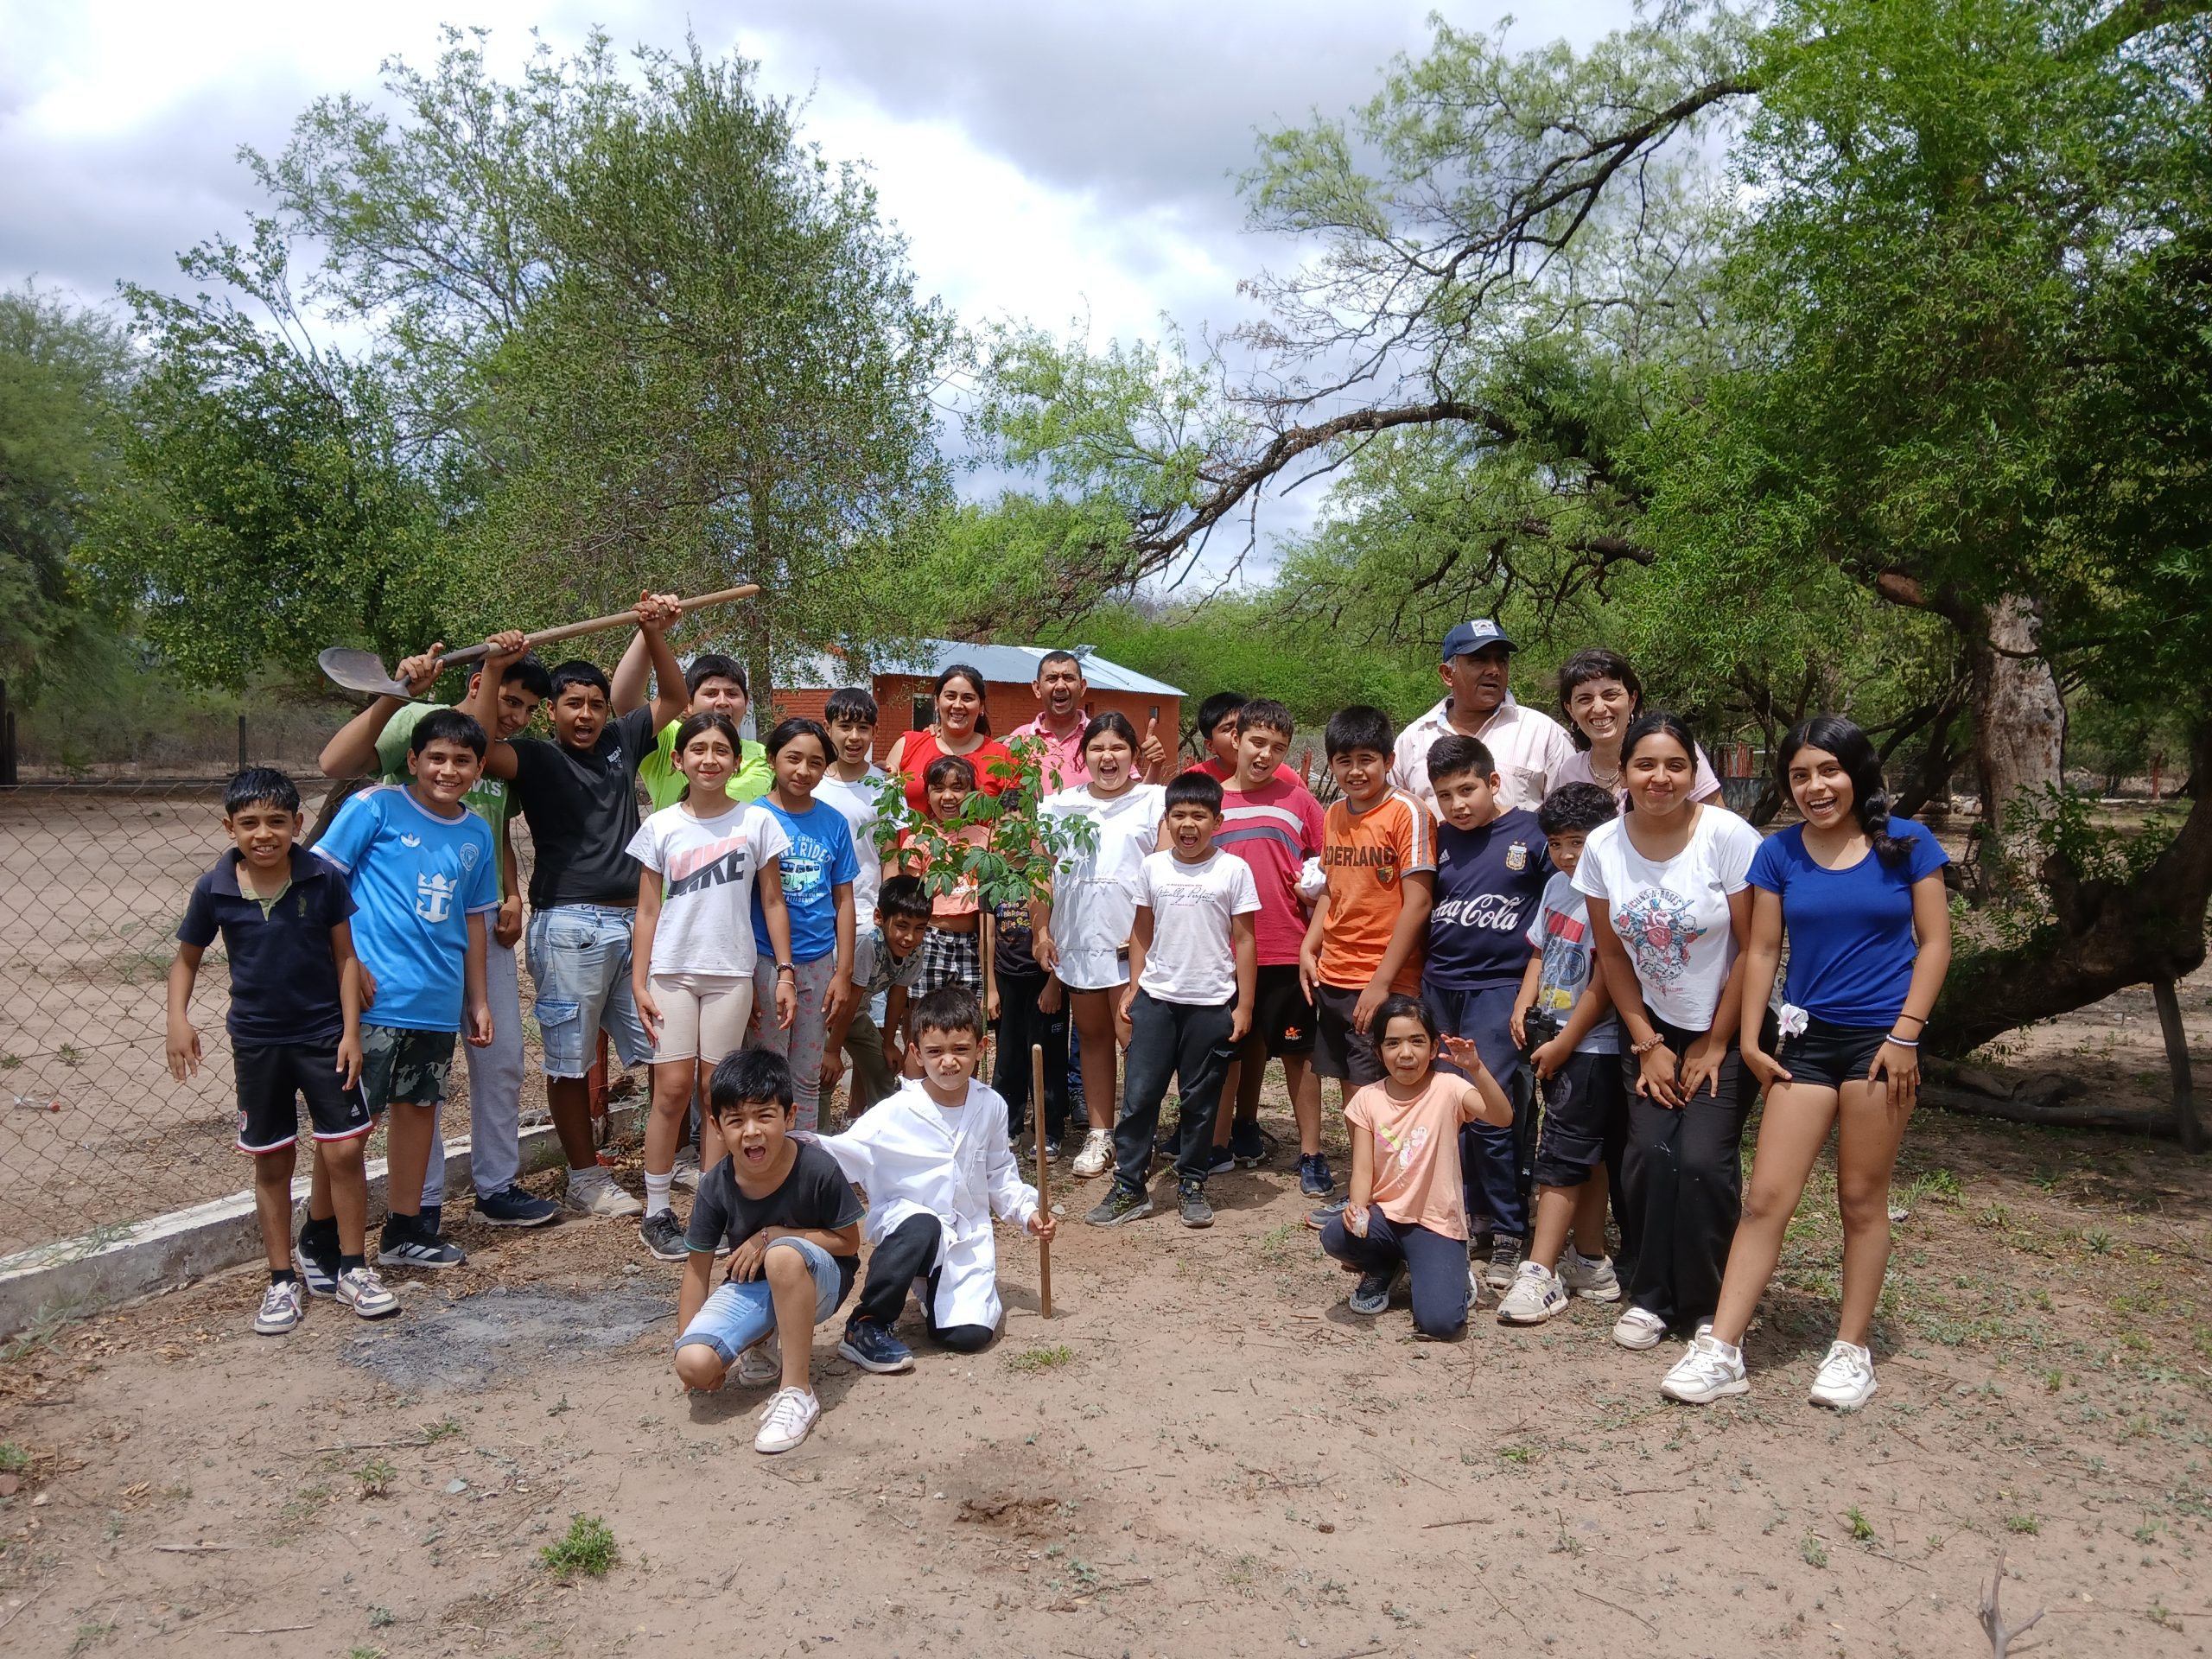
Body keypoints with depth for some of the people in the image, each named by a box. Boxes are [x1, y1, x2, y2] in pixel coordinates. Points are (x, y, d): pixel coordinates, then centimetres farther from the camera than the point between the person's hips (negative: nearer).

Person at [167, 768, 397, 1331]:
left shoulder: (324, 879, -10)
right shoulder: (215, 889, -7)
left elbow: (345, 956, -4)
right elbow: (187, 958, 6)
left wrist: (351, 1030, -8)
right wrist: (178, 1019, -9)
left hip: (324, 1035, -1)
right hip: (256, 1042, 1)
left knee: (343, 1151, -2)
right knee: (272, 1161, 9)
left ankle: (353, 1269, 13)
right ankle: (283, 1281, 21)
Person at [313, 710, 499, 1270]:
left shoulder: (476, 835, 9)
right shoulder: (377, 808, -7)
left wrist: (477, 998, 17)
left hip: (439, 1000, 6)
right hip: (374, 994, -6)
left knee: (419, 1107, 15)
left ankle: (404, 1231, 29)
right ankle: (322, 1240, 13)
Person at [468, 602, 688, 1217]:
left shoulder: (622, 741, 12)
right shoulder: (535, 756, -2)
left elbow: (673, 697, 16)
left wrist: (653, 632, 4)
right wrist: (493, 670, -25)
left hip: (634, 920, 5)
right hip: (569, 927, -5)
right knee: (570, 1060, 4)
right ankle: (585, 1180, 14)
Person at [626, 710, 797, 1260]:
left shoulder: (757, 822, 2)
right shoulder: (660, 828, 3)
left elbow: (772, 902, 5)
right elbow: (648, 911, 4)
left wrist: (785, 974, 1)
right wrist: (639, 983, -2)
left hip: (732, 972, 0)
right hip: (672, 971, 0)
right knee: (673, 1087, -3)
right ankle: (657, 1212, 8)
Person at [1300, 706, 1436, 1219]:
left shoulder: (1407, 813, -13)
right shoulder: (1333, 815, 9)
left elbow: (1418, 902, -16)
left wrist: (1382, 982, -17)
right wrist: (1310, 947, 5)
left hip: (1384, 983, -7)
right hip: (1332, 978, 7)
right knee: (1350, 1091, 14)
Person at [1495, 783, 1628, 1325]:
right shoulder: (1557, 885, 9)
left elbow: (1604, 984, -20)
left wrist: (1562, 1045, -14)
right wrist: (1523, 1005, 3)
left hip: (1590, 1047, -8)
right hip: (1554, 1041, 8)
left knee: (1561, 1157, -6)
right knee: (1587, 1157, 15)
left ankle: (1539, 1275, -1)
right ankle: (1590, 1263, 25)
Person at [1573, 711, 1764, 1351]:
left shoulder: (1728, 836, -18)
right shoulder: (1602, 847, -8)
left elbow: (1753, 950, -13)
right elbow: (1611, 953, 1)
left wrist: (1714, 1045, -9)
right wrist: (1646, 1044, -1)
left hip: (1726, 1028, -3)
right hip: (1651, 1027, 3)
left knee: (1702, 1159, -14)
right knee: (1650, 1154, -10)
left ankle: (1707, 1305, 6)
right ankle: (1652, 1296, 9)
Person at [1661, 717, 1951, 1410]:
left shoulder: (1907, 844, -1)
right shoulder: (1779, 854, 4)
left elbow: (1934, 944, -1)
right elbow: (1762, 950, 6)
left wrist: (1905, 1034, -9)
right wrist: (1750, 1039, 1)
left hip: (1881, 1039, -2)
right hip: (1806, 1039, 2)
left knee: (1862, 1200, 7)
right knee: (1766, 1197, -1)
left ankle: (1851, 1350, 20)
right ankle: (1721, 1351, 0)